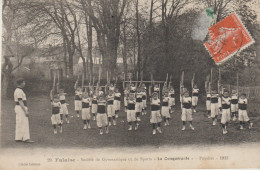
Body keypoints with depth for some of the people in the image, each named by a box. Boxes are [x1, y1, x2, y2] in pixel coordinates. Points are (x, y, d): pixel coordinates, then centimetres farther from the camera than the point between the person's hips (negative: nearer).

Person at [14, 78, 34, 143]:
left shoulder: (17, 90, 16)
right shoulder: (19, 91, -17)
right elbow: (20, 102, -22)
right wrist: (26, 111, -23)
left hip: (19, 108, 10)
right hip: (21, 108, -10)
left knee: (19, 123, 10)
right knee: (24, 123, -10)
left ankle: (18, 138, 11)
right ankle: (26, 138, -12)